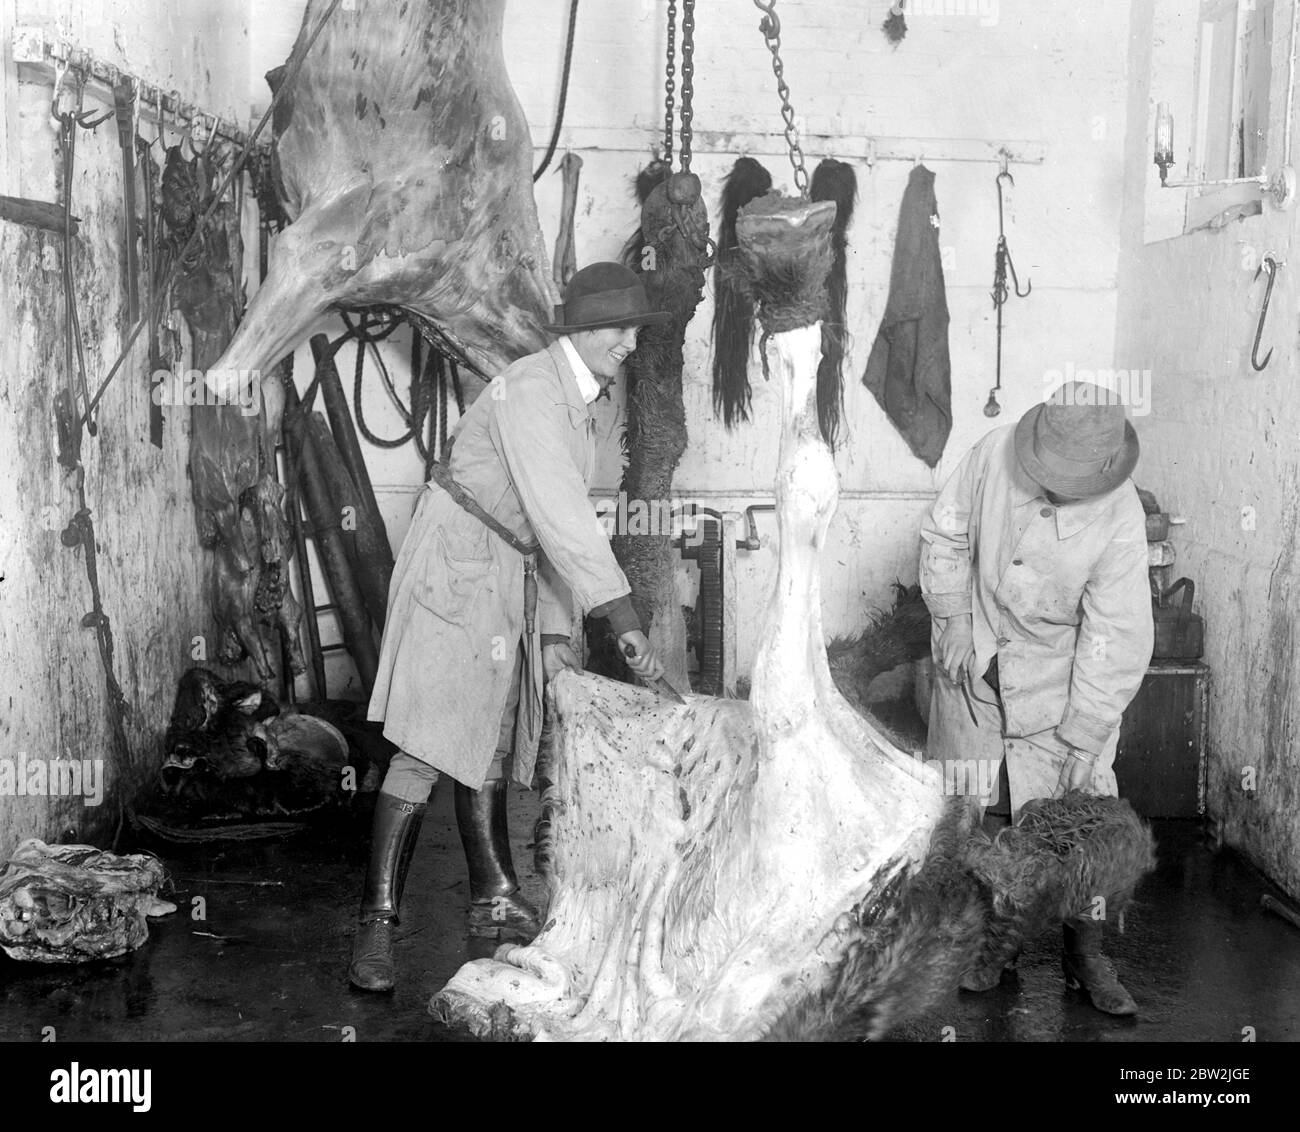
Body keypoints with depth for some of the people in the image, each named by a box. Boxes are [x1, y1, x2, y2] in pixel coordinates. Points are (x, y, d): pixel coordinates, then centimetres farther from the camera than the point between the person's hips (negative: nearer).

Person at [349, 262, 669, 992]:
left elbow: (562, 524, 13)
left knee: (489, 743, 14)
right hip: (455, 569, -9)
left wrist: (555, 632, 7)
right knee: (429, 749, -11)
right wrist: (627, 623, -27)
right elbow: (561, 517, -26)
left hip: (508, 586, 9)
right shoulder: (530, 390, -17)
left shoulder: (583, 409, 13)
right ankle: (378, 923, -7)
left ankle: (496, 901, 24)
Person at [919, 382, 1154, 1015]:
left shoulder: (1119, 518, -22)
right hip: (974, 661, 2)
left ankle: (1086, 956, 12)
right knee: (979, 809, 4)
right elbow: (944, 536, 0)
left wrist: (1081, 740, -19)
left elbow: (1116, 639, -19)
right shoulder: (993, 454, -17)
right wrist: (953, 618, -5)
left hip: (1058, 673, -2)